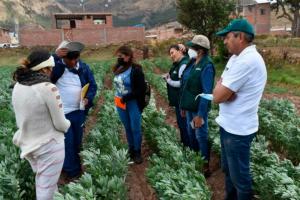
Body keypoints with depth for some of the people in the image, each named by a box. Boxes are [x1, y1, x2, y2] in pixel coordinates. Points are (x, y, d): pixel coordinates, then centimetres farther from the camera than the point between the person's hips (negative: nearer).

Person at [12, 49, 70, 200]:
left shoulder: (17, 86, -2)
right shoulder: (49, 88, -23)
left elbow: (22, 117, 8)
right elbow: (60, 124, -16)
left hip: (27, 144, 7)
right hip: (49, 146, -7)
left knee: (41, 181, 27)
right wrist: (67, 124, 5)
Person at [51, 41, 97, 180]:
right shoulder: (56, 65, -10)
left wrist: (88, 98, -15)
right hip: (62, 112, -3)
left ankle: (76, 165, 39)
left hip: (79, 111, 4)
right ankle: (71, 170, 20)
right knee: (67, 142, 2)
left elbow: (93, 85, 4)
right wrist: (55, 56, -32)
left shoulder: (84, 67, -2)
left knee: (77, 141, 18)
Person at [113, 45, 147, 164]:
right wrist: (119, 98, 6)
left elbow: (142, 89, -16)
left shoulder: (136, 70, -14)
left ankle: (137, 153, 17)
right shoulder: (118, 69, 4)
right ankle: (131, 151, 28)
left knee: (135, 128, 2)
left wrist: (127, 97, -19)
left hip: (133, 103, -6)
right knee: (127, 128, 14)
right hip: (120, 103, 6)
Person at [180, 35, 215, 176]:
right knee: (191, 135, 20)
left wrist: (200, 114, -23)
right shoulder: (195, 63, 7)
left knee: (201, 137, 4)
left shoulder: (207, 65, -19)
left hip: (199, 109, -9)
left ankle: (205, 165, 21)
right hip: (191, 107, 9)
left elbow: (206, 92, -22)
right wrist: (185, 105, 13)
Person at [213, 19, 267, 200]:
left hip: (238, 129, -10)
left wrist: (220, 85, -5)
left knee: (239, 175, 8)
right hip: (229, 124, 10)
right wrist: (225, 89, -13)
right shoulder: (237, 57, 9)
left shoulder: (246, 61, -24)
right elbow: (220, 91, 8)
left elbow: (218, 96, -24)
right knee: (229, 169, 24)